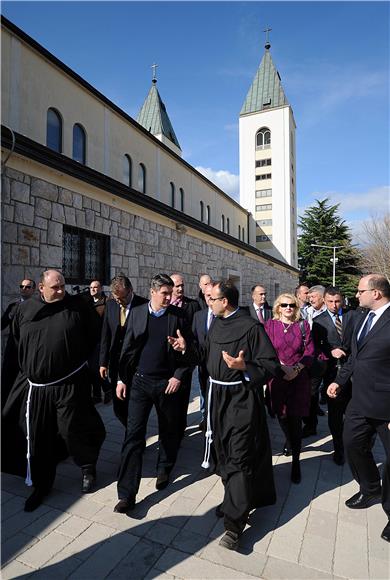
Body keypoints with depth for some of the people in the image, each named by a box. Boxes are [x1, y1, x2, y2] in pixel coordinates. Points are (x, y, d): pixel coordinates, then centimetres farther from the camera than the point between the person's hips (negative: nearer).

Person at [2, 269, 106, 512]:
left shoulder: (78, 306, -6)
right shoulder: (26, 310, 2)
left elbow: (93, 337, 2)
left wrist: (78, 361, 5)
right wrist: (29, 368, 17)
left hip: (70, 385, -3)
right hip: (35, 387, 3)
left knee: (73, 430, 5)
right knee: (38, 437, 12)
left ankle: (89, 468, 34)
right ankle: (41, 485, 34)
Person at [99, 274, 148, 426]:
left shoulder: (143, 305, -12)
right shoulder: (110, 304, 4)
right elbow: (106, 335, 8)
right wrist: (103, 362, 6)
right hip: (115, 363, 5)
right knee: (118, 406, 12)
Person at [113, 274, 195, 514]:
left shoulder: (179, 316, -3)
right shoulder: (136, 313, 0)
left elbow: (189, 349, -1)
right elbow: (128, 348, 3)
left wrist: (178, 376, -8)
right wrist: (122, 379, 1)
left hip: (167, 383, 0)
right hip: (140, 381, 1)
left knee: (169, 431, 16)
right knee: (133, 435, 0)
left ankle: (164, 470, 42)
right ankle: (127, 494, 11)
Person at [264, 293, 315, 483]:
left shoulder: (303, 325, 2)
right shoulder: (270, 325, 1)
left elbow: (309, 352, -2)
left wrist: (296, 369, -14)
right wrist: (281, 367, -15)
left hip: (299, 377, -1)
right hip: (277, 376, 1)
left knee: (295, 417, 1)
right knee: (281, 414, 13)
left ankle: (296, 461, 14)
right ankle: (289, 440, 46)